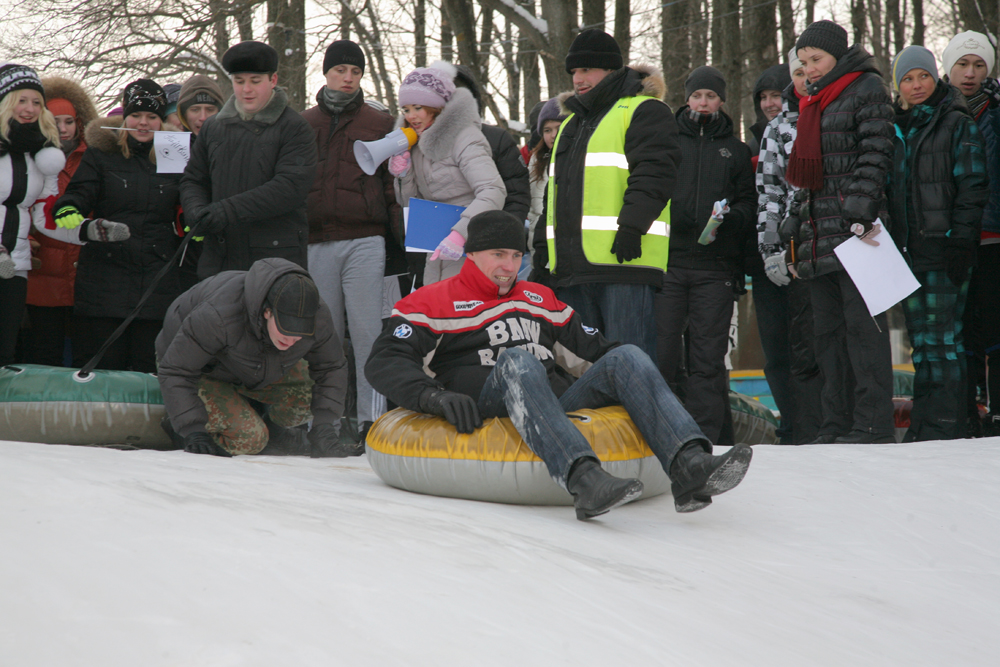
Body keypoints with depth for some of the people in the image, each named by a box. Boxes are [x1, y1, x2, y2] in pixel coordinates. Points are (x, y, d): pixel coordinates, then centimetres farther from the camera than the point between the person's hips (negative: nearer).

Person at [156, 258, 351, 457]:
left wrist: (324, 434, -21)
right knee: (249, 441, -24)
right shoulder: (219, 315, -43)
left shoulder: (319, 318, -28)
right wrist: (194, 432, -38)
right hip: (204, 371, -5)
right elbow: (176, 372, -33)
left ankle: (273, 432, 15)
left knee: (309, 396, -17)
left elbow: (331, 370, -11)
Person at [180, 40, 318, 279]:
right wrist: (197, 212, -3)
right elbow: (193, 180, 22)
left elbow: (292, 187, -13)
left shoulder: (295, 129, -1)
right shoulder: (213, 127, 16)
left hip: (277, 258, -5)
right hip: (219, 260, 5)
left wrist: (230, 210, -20)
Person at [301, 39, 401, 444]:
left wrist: (397, 242, 1)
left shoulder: (378, 125, 11)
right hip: (316, 242, 2)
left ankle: (372, 416, -7)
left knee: (366, 330, -7)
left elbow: (392, 186, 9)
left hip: (364, 242, -2)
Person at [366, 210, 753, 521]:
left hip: (560, 405, 5)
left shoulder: (540, 299, 31)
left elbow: (591, 345, 28)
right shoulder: (433, 303, 13)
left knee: (626, 357, -18)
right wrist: (436, 397, -19)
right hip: (486, 411, -5)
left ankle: (690, 467, -43)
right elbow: (384, 362, 0)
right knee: (516, 360, -36)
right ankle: (584, 480, -59)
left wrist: (636, 376, 7)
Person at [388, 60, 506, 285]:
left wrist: (459, 233, -36)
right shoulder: (416, 143, 12)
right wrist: (404, 177, -3)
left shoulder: (464, 138, -13)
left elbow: (493, 192, -26)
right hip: (438, 255, 8)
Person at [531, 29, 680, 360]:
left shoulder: (644, 111, 2)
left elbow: (653, 172, -13)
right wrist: (542, 249, 23)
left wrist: (631, 226, -23)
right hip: (571, 265, 8)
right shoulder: (571, 122, 28)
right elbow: (555, 191, 31)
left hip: (624, 258, -8)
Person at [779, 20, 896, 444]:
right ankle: (837, 423, 8)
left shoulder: (867, 89, -1)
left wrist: (860, 216, -19)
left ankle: (873, 425, -10)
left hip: (855, 225, -8)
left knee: (862, 323, -10)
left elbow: (875, 157, -10)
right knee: (827, 329, 6)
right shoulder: (813, 102, 23)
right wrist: (799, 217, 19)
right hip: (819, 232, 8)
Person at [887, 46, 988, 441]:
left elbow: (972, 189, -7)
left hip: (942, 249, -6)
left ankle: (946, 428, -6)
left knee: (943, 340, -8)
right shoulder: (896, 130, 17)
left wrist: (959, 243, -15)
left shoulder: (958, 125, -1)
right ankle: (923, 427, 9)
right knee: (920, 343, 7)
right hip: (907, 252, 6)